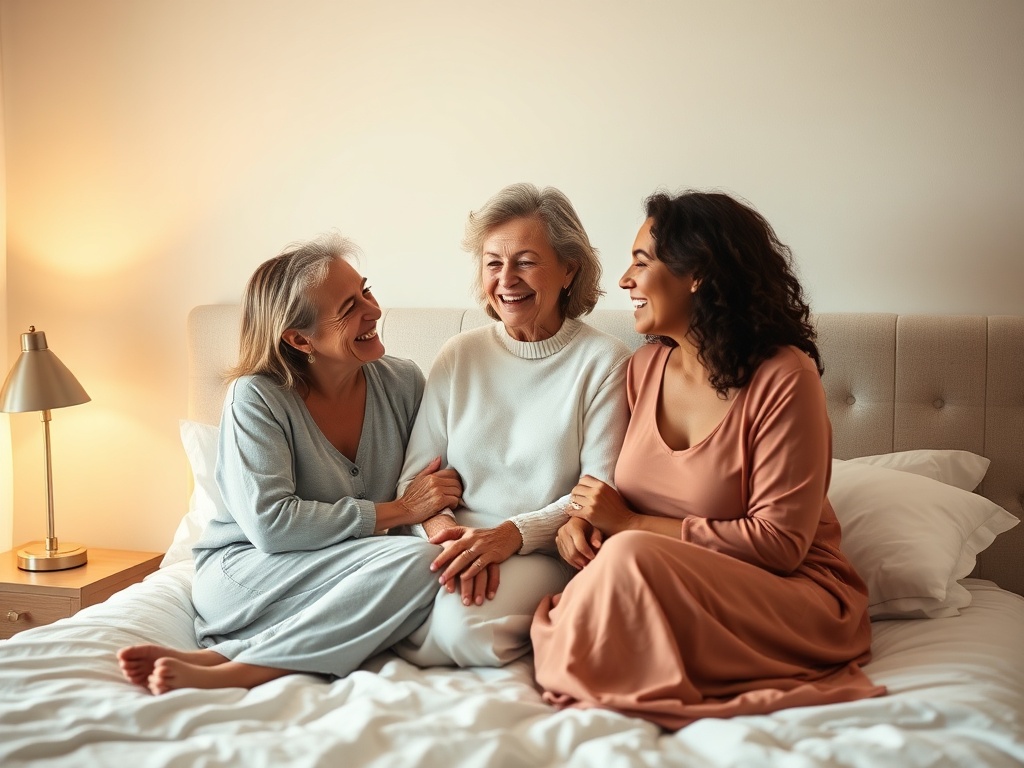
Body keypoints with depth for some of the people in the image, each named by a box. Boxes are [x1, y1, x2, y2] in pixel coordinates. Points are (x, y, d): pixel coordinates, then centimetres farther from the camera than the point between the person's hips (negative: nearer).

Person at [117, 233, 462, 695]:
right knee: (414, 564, -28)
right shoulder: (256, 397, -11)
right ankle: (217, 667, -27)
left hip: (341, 579, 6)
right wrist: (400, 510, -18)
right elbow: (271, 524, -20)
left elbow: (438, 481, 6)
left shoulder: (403, 383, 1)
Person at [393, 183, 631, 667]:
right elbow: (417, 473, 6)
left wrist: (512, 534, -21)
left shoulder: (604, 361, -3)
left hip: (545, 551, -3)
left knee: (464, 624, -32)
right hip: (456, 542, 3)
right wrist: (447, 531, -16)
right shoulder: (459, 356, 10)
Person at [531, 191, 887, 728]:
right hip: (669, 588, 5)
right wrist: (581, 521, -9)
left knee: (628, 558, -32)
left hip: (795, 594, -5)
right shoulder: (646, 367, 7)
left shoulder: (783, 377, -14)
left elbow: (779, 542, -18)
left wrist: (629, 524, -16)